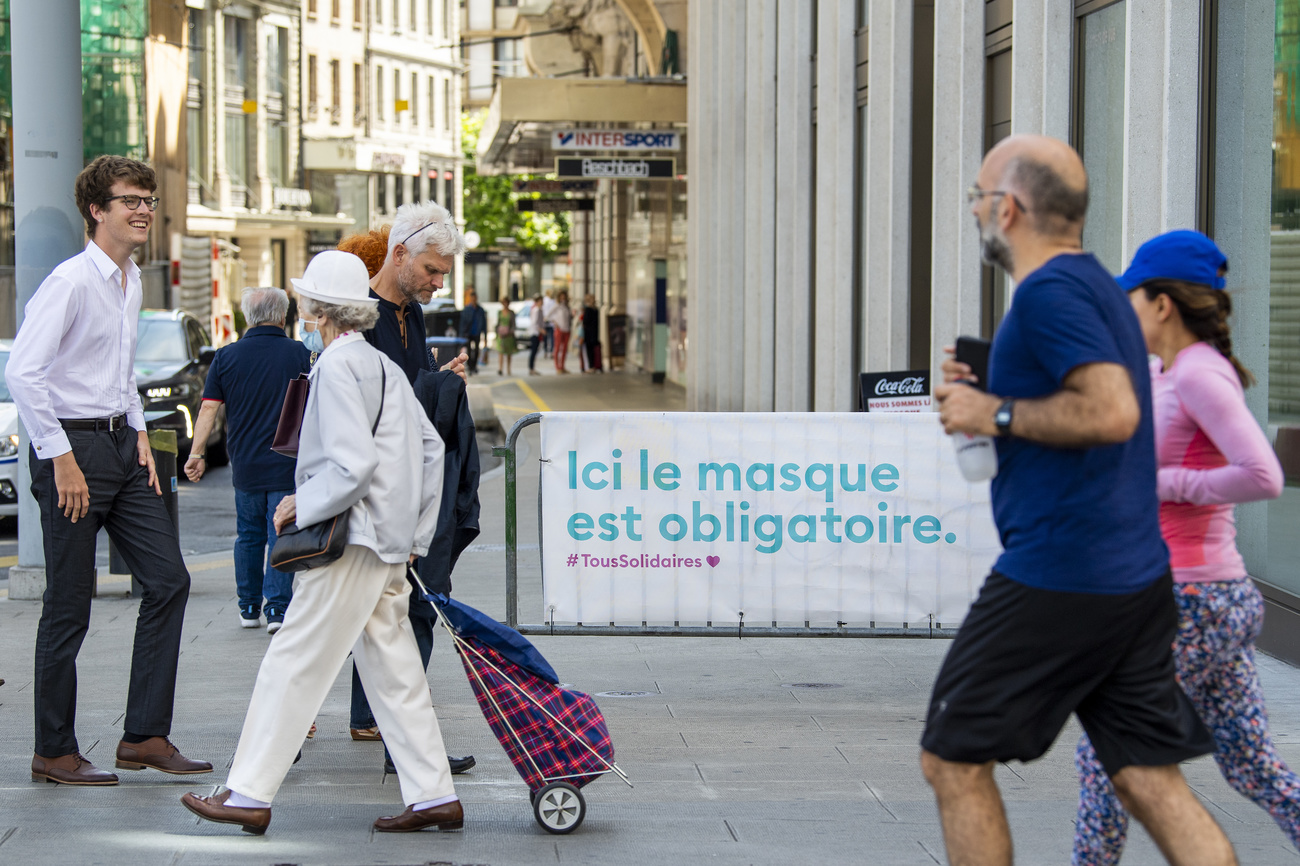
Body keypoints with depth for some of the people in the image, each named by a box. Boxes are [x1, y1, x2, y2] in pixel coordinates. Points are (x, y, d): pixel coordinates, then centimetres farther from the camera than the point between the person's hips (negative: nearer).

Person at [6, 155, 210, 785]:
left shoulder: (131, 280, 13)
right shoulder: (71, 281, -14)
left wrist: (139, 432, 13)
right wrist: (62, 458, -20)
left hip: (122, 446, 9)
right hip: (72, 448, -9)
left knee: (168, 579, 5)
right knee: (69, 608, -2)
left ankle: (145, 736, 11)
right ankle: (54, 753, 8)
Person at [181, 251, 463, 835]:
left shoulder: (337, 365, -13)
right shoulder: (384, 365, 14)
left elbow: (354, 464, -21)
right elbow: (430, 447, 15)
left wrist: (302, 505, -10)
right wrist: (417, 529, 18)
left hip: (352, 543, -9)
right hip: (390, 544, 9)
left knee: (293, 665, -3)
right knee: (391, 667, 12)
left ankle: (249, 796, 1)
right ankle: (433, 795, 12)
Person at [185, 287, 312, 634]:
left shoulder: (227, 356, 0)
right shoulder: (300, 354, -4)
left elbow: (208, 410, -2)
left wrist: (196, 453, 3)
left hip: (245, 465, 2)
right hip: (288, 465, -2)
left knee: (248, 536, 15)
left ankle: (249, 606, 20)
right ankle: (277, 608, -6)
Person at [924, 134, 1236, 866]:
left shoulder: (1050, 291, -14)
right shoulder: (1098, 286, 17)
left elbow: (1112, 412, -26)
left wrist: (999, 415, -15)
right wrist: (993, 399, 16)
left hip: (1056, 579, -9)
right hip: (1138, 579, 9)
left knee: (955, 760, 4)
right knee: (1150, 778, 8)